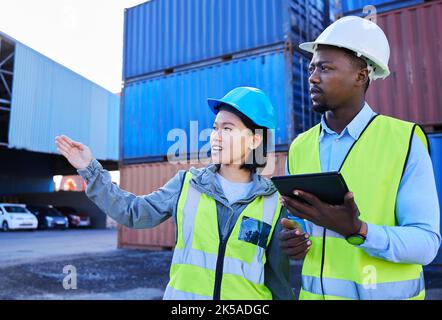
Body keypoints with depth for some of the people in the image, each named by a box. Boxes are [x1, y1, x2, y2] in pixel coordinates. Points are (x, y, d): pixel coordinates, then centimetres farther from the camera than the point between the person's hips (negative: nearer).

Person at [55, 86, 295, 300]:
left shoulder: (272, 203, -6)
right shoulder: (186, 183, -4)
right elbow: (133, 212, 1)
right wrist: (90, 170, -3)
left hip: (246, 294, -1)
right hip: (182, 295, 1)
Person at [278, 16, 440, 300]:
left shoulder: (405, 142, -13)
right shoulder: (299, 148, 0)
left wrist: (355, 230, -32)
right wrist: (293, 239, -11)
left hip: (386, 294, -3)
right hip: (314, 291, 4)